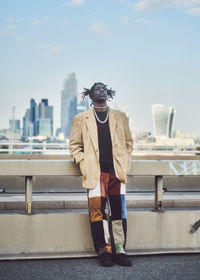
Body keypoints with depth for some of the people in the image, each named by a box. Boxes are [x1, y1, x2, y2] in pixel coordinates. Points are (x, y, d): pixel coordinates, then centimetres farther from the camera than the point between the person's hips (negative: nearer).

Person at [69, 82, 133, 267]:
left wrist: (125, 165, 5)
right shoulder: (81, 119, 12)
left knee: (119, 212, 0)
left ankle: (119, 251, 9)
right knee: (97, 212, -6)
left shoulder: (120, 117, 17)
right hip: (95, 173, -1)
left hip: (117, 172, 2)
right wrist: (84, 164, -3)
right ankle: (104, 251, 4)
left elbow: (128, 142, 18)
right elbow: (74, 145, 11)